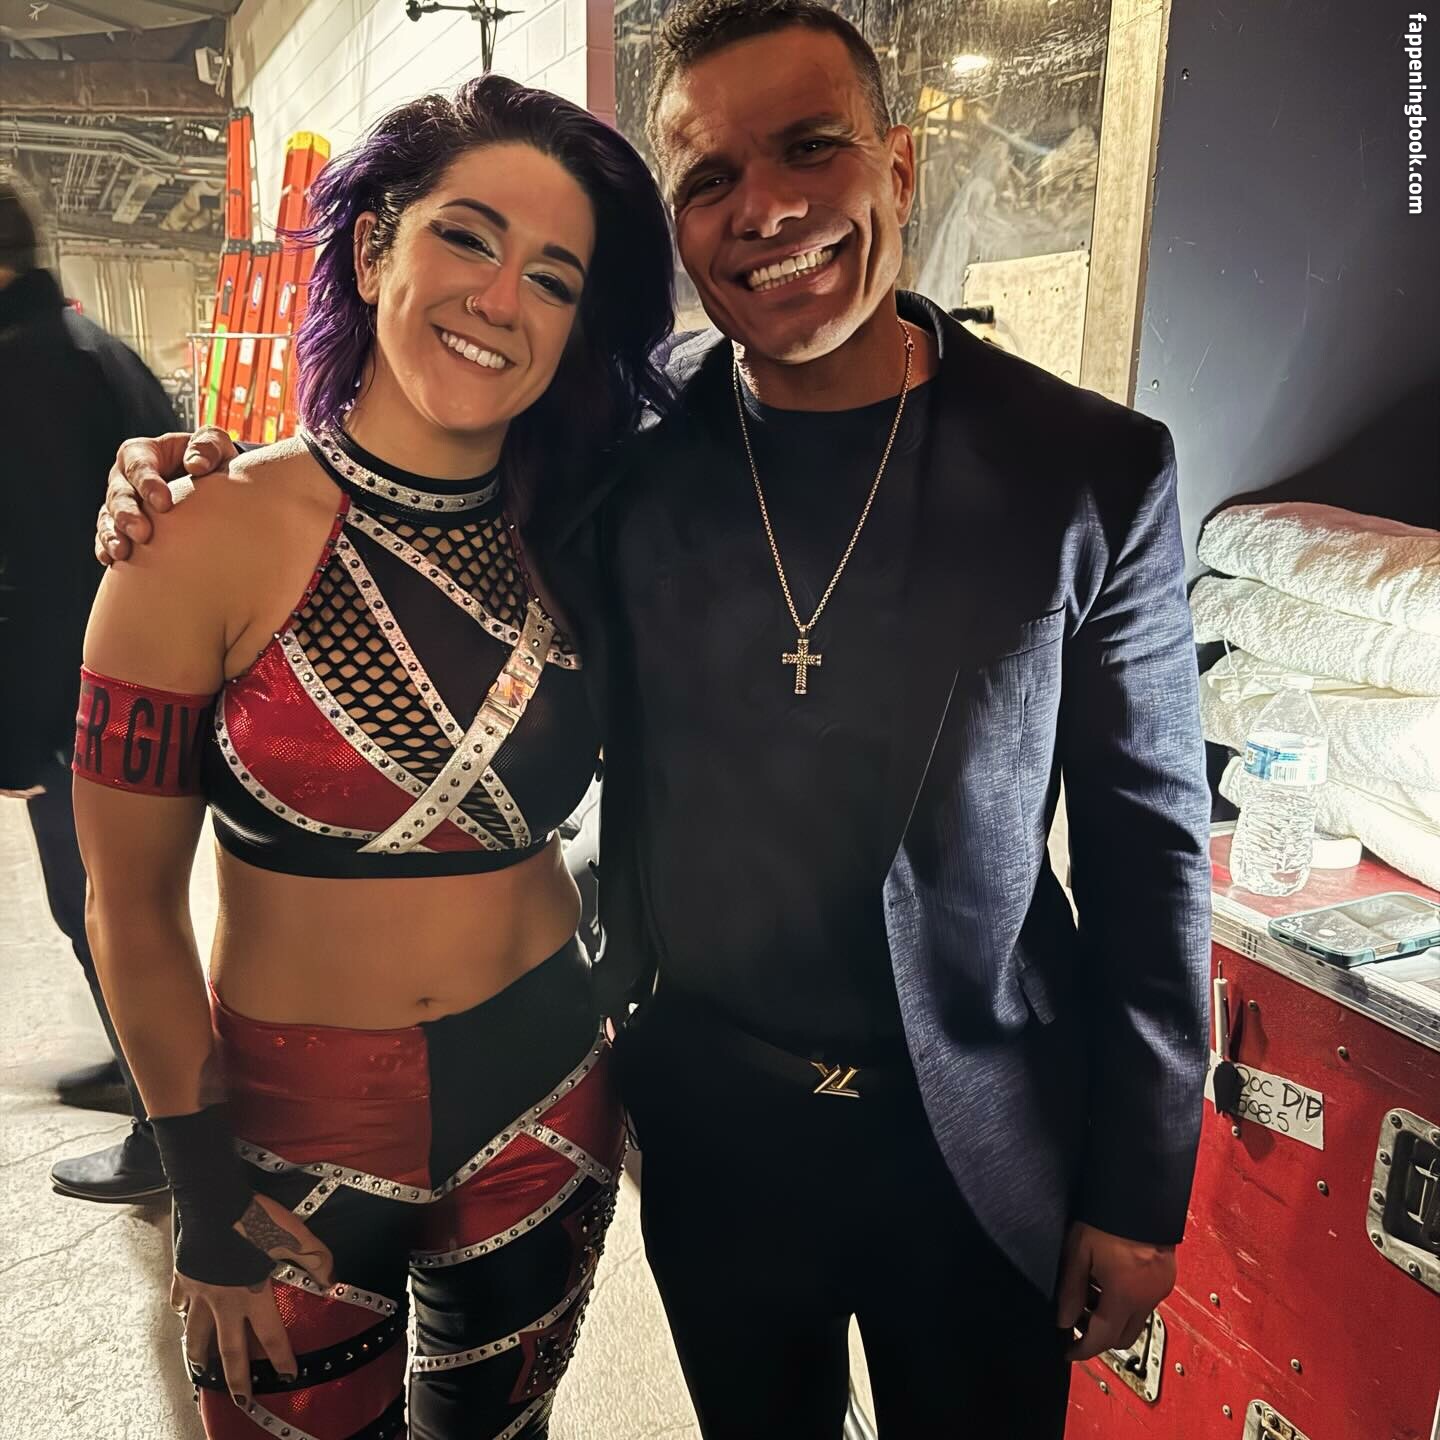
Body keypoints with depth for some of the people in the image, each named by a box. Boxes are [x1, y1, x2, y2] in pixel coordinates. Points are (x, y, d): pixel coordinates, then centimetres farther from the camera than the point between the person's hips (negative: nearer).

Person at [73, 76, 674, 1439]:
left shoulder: (571, 533, -5)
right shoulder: (215, 536, -16)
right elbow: (132, 906, -10)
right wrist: (207, 1194, -4)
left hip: (544, 1101, 3)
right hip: (294, 1125, -2)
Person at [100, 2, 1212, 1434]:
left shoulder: (1091, 468, -13)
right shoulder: (623, 445, -9)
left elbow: (1149, 844, -6)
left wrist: (1141, 1191, -2)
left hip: (977, 1140, -1)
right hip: (704, 1114, 2)